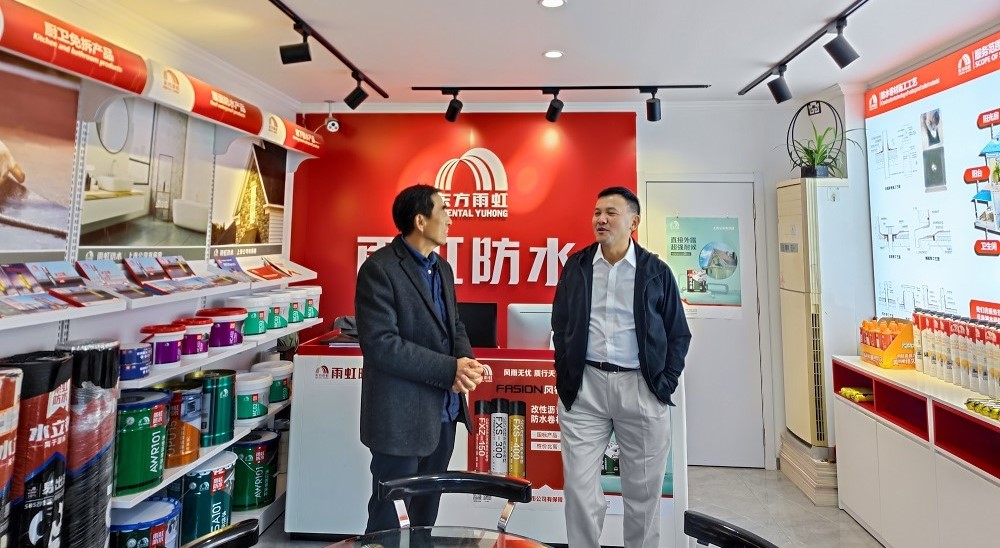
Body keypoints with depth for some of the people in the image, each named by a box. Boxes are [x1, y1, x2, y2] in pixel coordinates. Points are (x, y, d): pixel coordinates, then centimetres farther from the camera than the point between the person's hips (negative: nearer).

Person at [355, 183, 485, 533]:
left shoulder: (442, 268, 10)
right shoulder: (379, 269, -16)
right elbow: (380, 344, -23)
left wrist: (466, 360, -8)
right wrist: (450, 369, -21)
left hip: (443, 411, 8)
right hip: (402, 416, -7)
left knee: (427, 511, 23)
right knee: (389, 519, 11)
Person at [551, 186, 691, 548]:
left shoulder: (656, 271, 2)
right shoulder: (576, 265, 5)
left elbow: (678, 334, 6)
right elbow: (560, 324, 11)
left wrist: (665, 384, -2)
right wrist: (564, 374, 5)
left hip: (641, 387, 0)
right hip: (584, 387, 1)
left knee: (643, 489, 12)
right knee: (579, 485, 5)